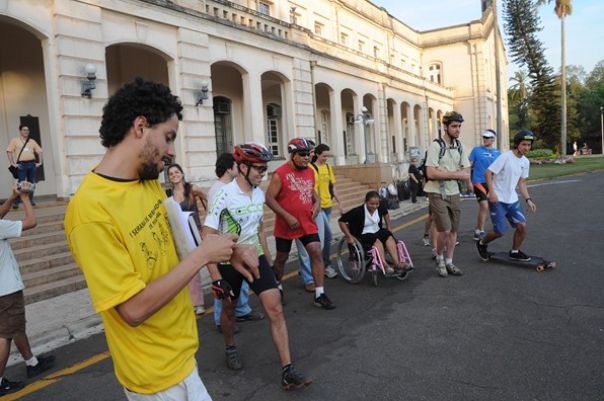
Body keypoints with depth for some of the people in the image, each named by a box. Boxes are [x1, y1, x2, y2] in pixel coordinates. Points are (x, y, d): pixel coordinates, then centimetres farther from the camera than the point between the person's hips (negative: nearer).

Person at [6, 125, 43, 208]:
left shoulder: (32, 141, 15)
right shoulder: (15, 140, 5)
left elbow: (39, 151, 17)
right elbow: (9, 151, -1)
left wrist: (40, 162, 7)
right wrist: (13, 163, -8)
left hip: (32, 164, 3)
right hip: (21, 165, -3)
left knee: (32, 183, 7)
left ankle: (30, 200, 19)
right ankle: (16, 202, -2)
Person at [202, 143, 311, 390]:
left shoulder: (259, 194, -1)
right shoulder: (224, 196, -21)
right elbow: (207, 239, -21)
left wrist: (269, 261, 17)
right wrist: (216, 277, -24)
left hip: (255, 257, 4)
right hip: (229, 261, -4)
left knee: (276, 310, -6)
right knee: (229, 309, 16)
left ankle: (287, 372, -1)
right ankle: (230, 348, 47)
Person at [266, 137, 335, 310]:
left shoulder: (310, 172, 4)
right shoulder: (280, 174, -14)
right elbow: (269, 199, -15)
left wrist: (316, 203, 0)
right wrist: (287, 216, -20)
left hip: (308, 224, 4)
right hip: (286, 225, -4)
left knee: (317, 253, -6)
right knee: (282, 258, 12)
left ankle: (320, 295, 2)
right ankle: (277, 288, 36)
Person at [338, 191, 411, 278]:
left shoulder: (380, 208, -4)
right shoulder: (358, 211, -21)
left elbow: (385, 213, 22)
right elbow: (341, 221, -21)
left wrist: (388, 227, 18)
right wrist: (349, 236, -20)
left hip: (377, 232, 5)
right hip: (363, 235, -5)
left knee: (389, 236, -23)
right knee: (376, 240, -34)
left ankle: (397, 264, -30)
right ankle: (385, 266, -39)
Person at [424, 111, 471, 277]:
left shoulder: (460, 146, 7)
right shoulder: (436, 145, -12)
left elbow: (467, 175, 3)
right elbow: (431, 173, -22)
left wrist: (445, 173, -13)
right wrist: (454, 173, -14)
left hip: (454, 193, 6)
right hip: (437, 193, -6)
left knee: (453, 230, 9)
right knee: (445, 230, -10)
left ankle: (448, 262, 23)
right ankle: (439, 258, 15)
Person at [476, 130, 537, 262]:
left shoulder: (525, 162, 9)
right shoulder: (505, 157, -15)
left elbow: (521, 182, 16)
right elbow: (488, 173, -16)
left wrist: (528, 199, 7)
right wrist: (491, 192, -23)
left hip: (512, 200, 7)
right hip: (498, 200, -7)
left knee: (522, 225, -2)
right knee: (500, 231, -7)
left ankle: (515, 251, 19)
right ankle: (482, 244, 21)